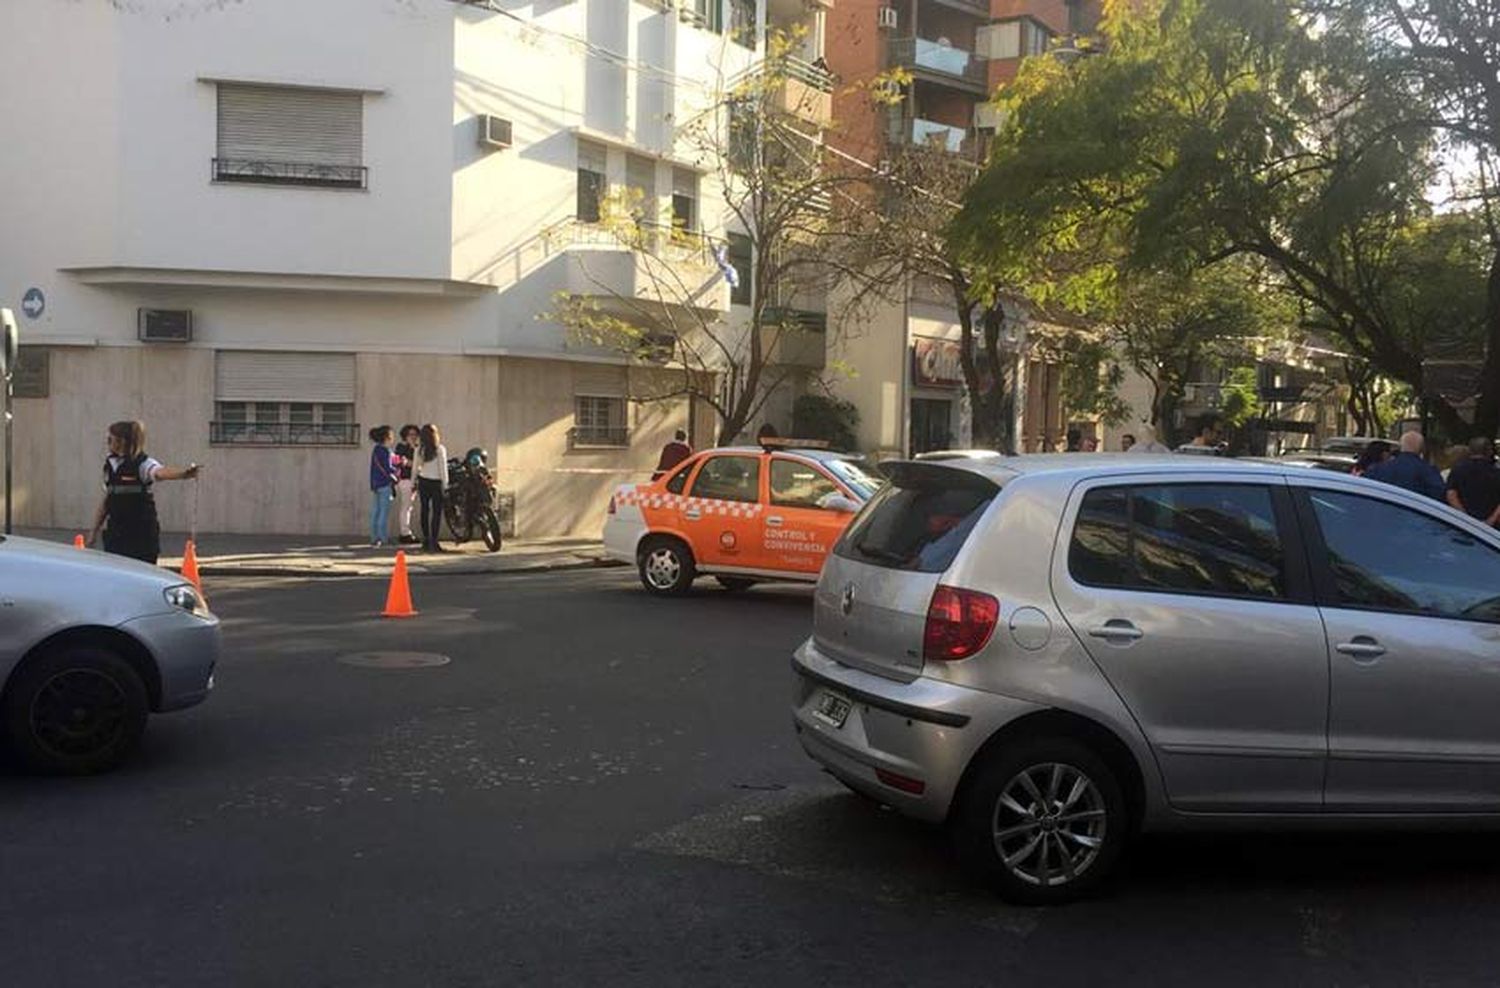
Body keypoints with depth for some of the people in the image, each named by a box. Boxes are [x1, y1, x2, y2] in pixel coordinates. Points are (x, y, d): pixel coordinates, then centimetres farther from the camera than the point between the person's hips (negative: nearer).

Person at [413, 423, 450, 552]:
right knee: (437, 512, -2)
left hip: (423, 482, 5)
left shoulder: (419, 449, 1)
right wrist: (445, 485, -4)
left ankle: (426, 540, 15)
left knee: (425, 510, 11)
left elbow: (415, 468, 6)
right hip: (436, 483, -5)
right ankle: (434, 542, -7)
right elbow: (443, 468, -10)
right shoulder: (440, 449, -11)